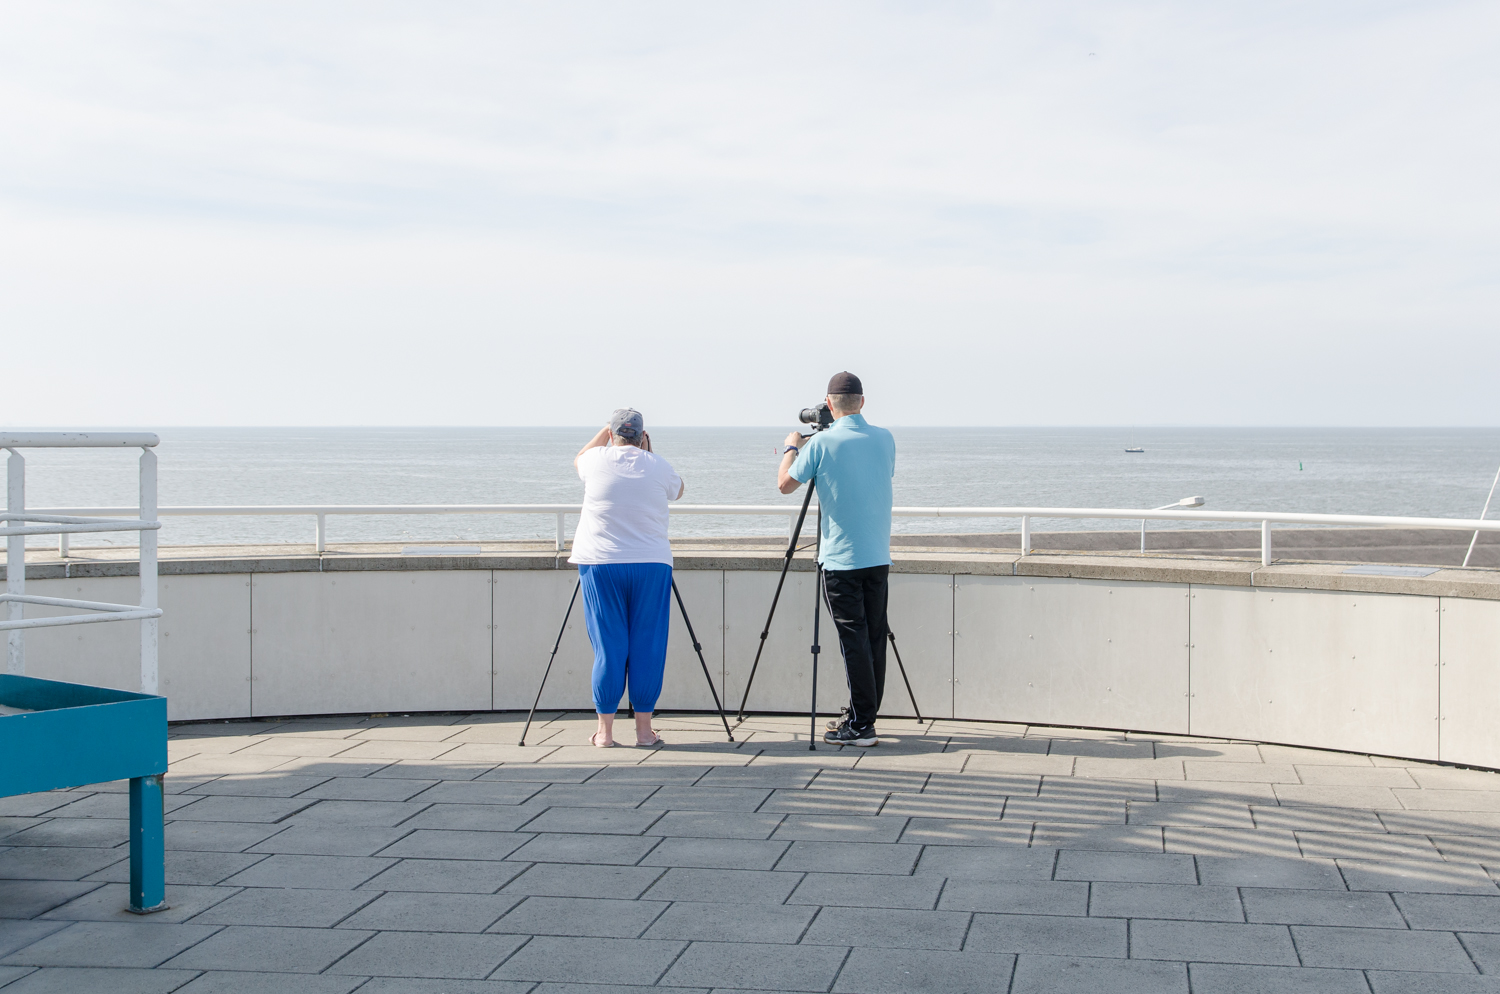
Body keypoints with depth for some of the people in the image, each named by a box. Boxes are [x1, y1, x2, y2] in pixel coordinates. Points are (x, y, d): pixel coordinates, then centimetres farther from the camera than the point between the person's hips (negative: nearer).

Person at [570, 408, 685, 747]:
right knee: (647, 647, 5)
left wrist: (605, 432, 34)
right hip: (652, 565, 0)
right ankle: (644, 728, 7)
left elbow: (578, 459, 27)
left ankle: (605, 729, 5)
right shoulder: (658, 466, 2)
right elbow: (678, 489, 25)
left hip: (601, 564, 0)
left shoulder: (598, 461, 2)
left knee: (608, 647, 3)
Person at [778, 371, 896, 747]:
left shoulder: (822, 442, -10)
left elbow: (785, 484, -2)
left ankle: (861, 725, -5)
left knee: (854, 639, -5)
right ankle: (865, 717, 16)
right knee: (874, 637, 10)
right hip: (878, 557, 5)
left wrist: (791, 448, 17)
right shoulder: (885, 439, 5)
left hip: (840, 558, -5)